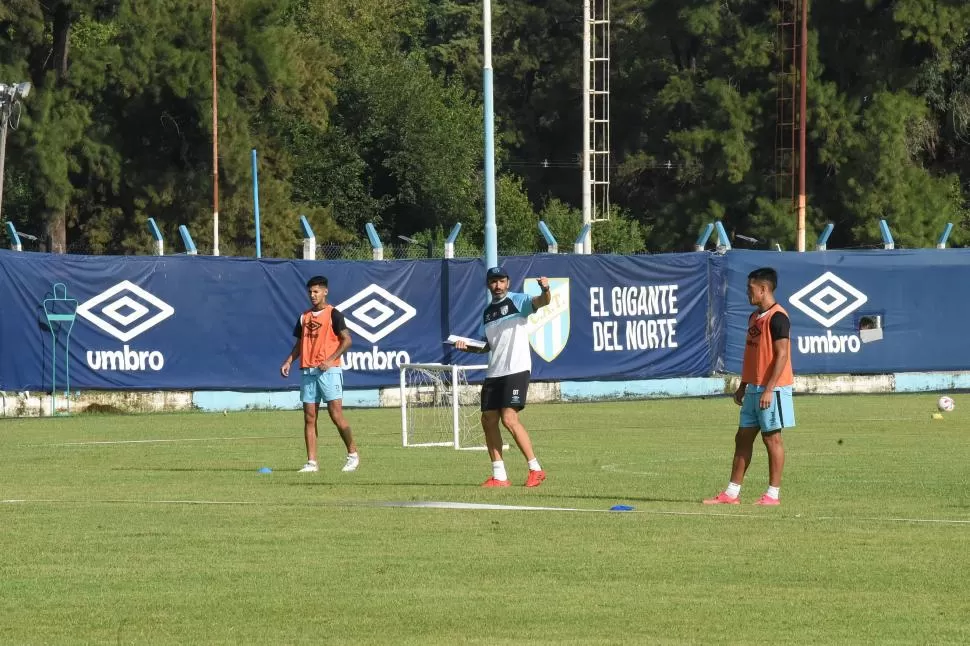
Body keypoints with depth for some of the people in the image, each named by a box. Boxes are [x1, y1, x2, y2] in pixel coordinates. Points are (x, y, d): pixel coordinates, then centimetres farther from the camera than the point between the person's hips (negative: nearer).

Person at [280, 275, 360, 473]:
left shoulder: (333, 314, -2)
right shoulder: (304, 317, 15)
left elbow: (346, 340, -7)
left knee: (336, 415, -9)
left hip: (329, 370, -6)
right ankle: (311, 462, 1)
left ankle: (353, 455, 3)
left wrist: (330, 360, -17)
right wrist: (289, 361, 6)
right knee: (309, 418, 1)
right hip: (307, 371, 6)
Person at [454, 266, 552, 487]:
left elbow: (542, 302, -21)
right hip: (494, 373, 8)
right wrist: (467, 346, 6)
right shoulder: (487, 311, 17)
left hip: (516, 369, -7)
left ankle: (536, 469, -9)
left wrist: (545, 290, -44)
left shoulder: (517, 301, -3)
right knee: (488, 420, 2)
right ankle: (499, 476, 9)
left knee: (509, 419, -16)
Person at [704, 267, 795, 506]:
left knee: (772, 437, -3)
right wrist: (743, 386, 19)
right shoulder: (754, 317, 15)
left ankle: (773, 493, 4)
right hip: (754, 388, 9)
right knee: (743, 437, 9)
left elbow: (782, 355, -19)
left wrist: (769, 389, -23)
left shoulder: (777, 318, -14)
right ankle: (732, 493, 11)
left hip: (772, 388, -9)